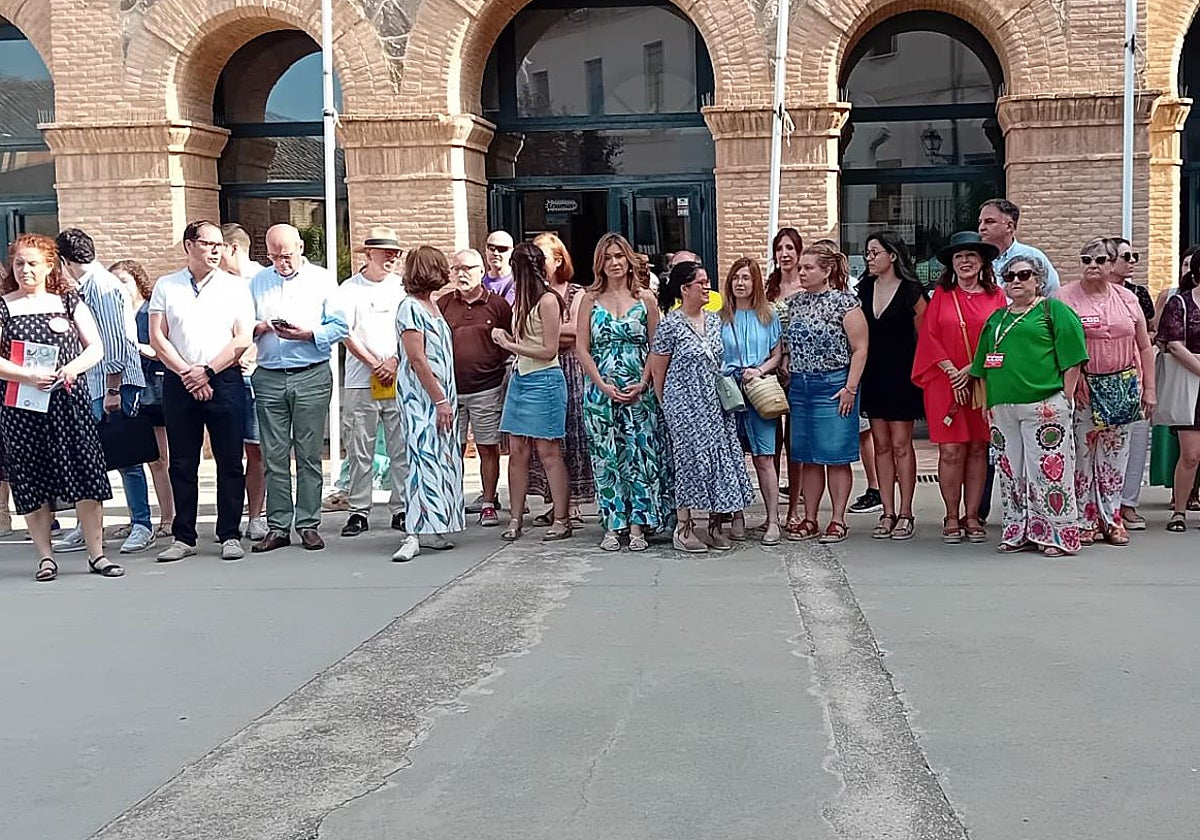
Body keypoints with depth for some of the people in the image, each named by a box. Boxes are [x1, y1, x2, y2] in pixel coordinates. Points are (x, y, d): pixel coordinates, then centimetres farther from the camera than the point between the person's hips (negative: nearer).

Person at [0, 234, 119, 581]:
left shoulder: (69, 301, 10)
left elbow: (96, 347, 6)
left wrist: (72, 368, -13)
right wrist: (28, 376, -18)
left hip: (70, 400, 1)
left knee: (87, 476, -3)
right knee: (32, 482, 3)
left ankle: (96, 553, 4)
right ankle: (45, 557, 13)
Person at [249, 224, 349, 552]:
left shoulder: (322, 280, 7)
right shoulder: (258, 282, 14)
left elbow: (340, 326, 1)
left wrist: (308, 334, -14)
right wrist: (258, 328, -8)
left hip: (312, 376, -2)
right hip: (269, 378, 2)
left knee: (309, 454, 0)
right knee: (274, 456, 3)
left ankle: (308, 524, 6)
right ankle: (278, 527, 8)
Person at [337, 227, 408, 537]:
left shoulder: (402, 287, 11)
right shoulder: (350, 288, 4)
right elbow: (346, 334, -2)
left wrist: (394, 361, -6)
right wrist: (375, 364, -8)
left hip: (399, 380, 2)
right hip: (360, 382, -2)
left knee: (402, 448, 2)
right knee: (359, 450, 1)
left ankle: (401, 509, 9)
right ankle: (359, 511, 8)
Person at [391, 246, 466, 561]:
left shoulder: (432, 305, 15)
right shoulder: (410, 308, -12)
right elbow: (417, 359, -17)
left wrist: (446, 398, 14)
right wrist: (441, 400, -17)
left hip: (440, 395, 9)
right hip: (420, 396, -9)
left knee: (443, 459, 8)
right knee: (425, 459, -13)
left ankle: (430, 529, 13)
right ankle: (416, 534, -14)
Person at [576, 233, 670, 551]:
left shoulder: (645, 299, 5)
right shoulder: (591, 300, 6)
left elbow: (655, 347, 3)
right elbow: (582, 348, 1)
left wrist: (642, 384, -9)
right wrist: (603, 386, -9)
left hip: (638, 391, 0)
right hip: (600, 390, 0)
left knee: (640, 456, -2)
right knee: (606, 459, 3)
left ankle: (637, 527, 4)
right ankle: (612, 527, 9)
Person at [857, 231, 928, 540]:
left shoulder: (910, 291, -7)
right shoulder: (864, 288, 8)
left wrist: (917, 371, -3)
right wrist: (858, 374, 10)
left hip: (901, 375, -5)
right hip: (873, 375, 5)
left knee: (901, 445, -3)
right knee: (881, 445, 7)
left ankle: (905, 514, 4)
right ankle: (888, 513, 11)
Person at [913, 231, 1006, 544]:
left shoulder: (996, 296, 7)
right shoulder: (941, 295, 6)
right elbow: (929, 338, 1)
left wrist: (972, 370, -8)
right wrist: (953, 372, -8)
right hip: (945, 383, -1)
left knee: (978, 448, 3)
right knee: (951, 449, -5)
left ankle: (972, 516, 11)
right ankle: (952, 517, 4)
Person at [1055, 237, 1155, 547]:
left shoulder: (1127, 298, 9)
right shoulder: (1064, 297, -3)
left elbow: (1144, 347, 14)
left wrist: (1148, 388, 10)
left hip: (1122, 387, 4)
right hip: (1082, 387, -4)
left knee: (1115, 453, 8)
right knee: (1081, 453, -3)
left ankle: (1111, 518, 17)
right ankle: (1083, 521, 5)